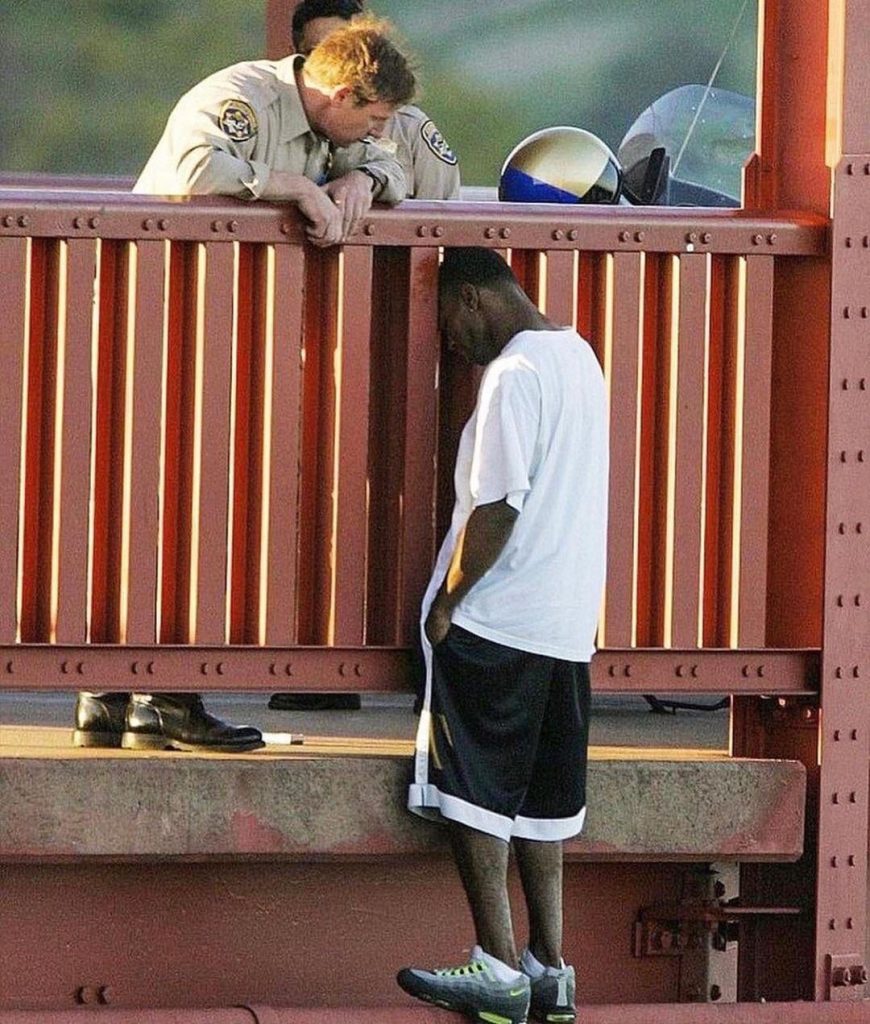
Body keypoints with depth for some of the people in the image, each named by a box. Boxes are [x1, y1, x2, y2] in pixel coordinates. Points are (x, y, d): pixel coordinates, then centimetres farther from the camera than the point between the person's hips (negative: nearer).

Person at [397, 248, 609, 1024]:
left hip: (497, 621, -9)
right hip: (566, 626, 9)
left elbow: (496, 507, -20)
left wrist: (447, 603, -9)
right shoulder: (578, 357, 13)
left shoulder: (514, 374, -16)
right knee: (541, 800, 12)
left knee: (475, 794, -3)